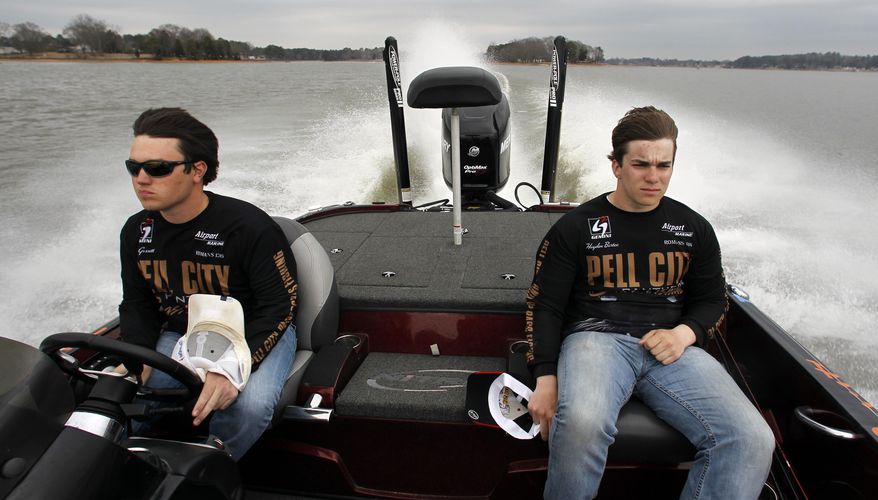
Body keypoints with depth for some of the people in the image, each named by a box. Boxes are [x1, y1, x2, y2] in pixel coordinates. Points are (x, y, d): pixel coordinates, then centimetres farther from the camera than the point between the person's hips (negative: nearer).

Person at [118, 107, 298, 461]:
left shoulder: (250, 227, -21)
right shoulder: (137, 232, -1)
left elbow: (278, 306, -19)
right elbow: (137, 305, 10)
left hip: (251, 335, -5)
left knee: (249, 405, -31)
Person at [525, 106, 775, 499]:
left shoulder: (693, 228, 15)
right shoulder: (575, 227, 5)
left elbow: (712, 300, 22)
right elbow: (544, 306, 3)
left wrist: (684, 333, -3)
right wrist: (546, 379, -10)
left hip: (671, 345, 4)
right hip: (596, 336, -3)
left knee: (752, 440, -21)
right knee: (581, 423, -36)